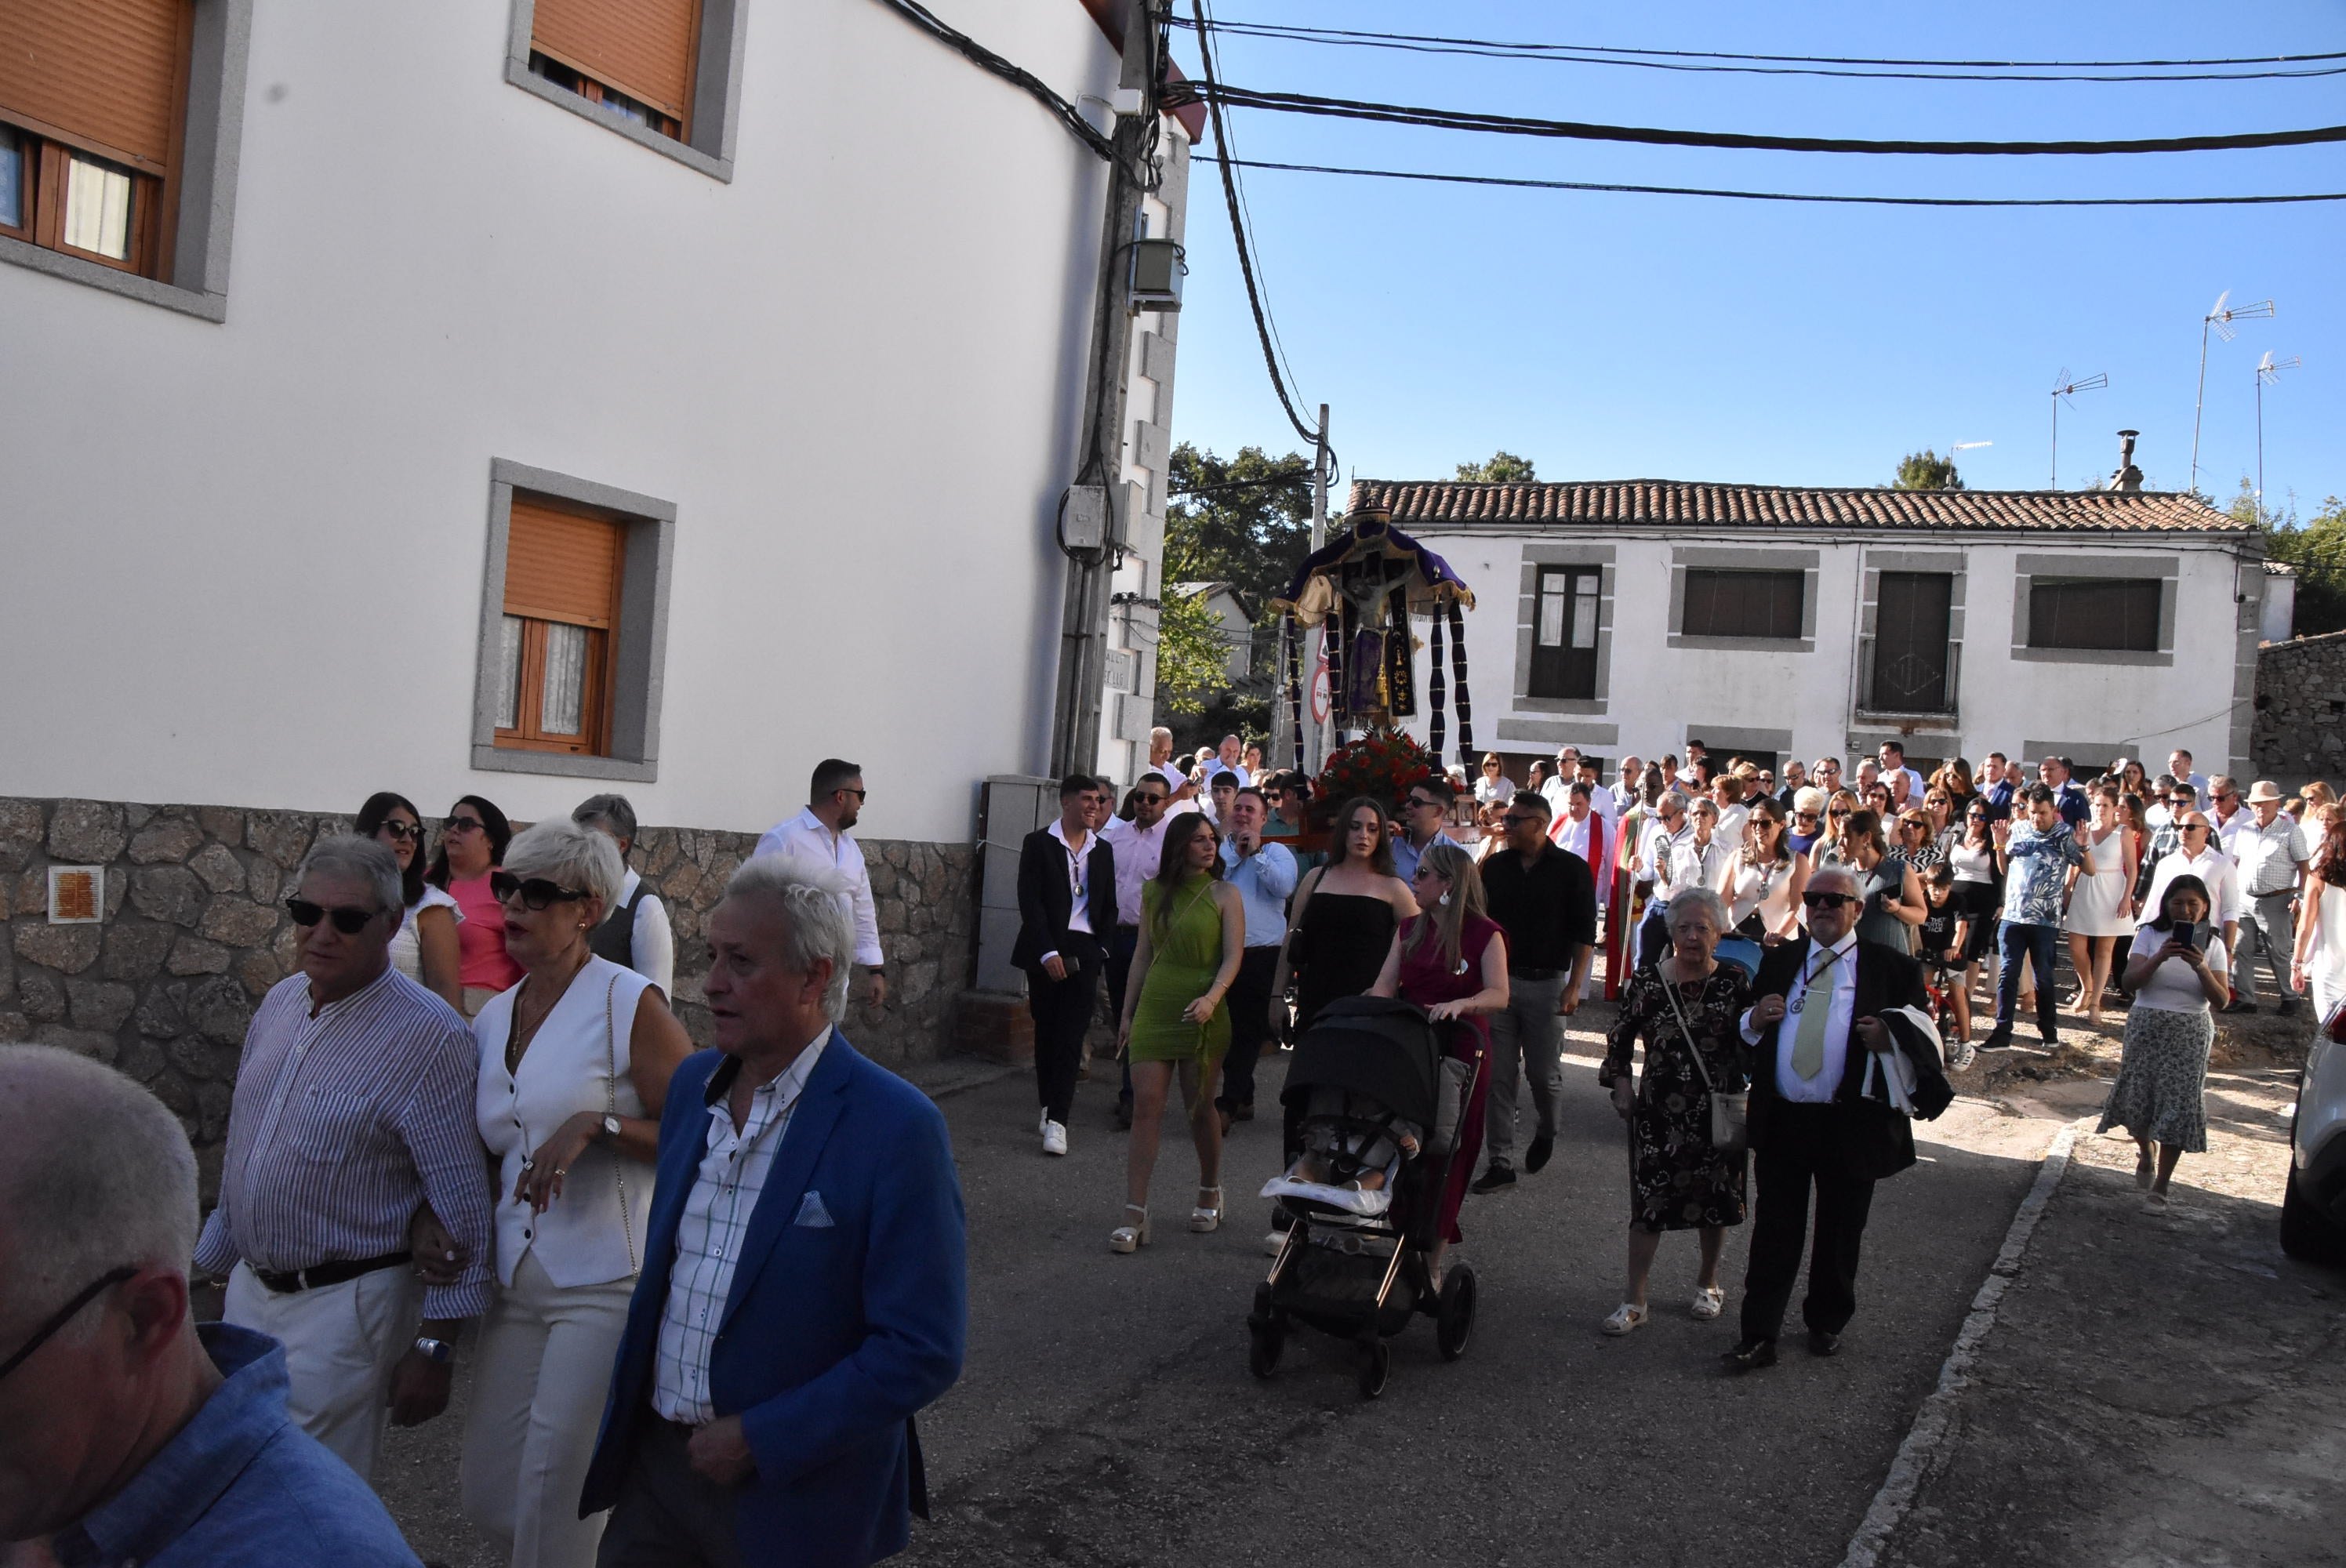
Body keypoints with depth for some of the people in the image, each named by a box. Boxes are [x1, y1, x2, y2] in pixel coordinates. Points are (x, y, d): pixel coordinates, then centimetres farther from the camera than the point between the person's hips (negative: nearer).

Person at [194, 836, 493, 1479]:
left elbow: (460, 1204, -17)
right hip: (249, 1289, 7)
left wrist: (435, 1347, -16)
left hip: (343, 1305, -7)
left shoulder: (429, 1035, -18)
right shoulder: (279, 1003, 6)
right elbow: (240, 1153, 16)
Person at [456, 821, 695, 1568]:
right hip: (517, 1281, 8)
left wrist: (596, 1123, -22)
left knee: (552, 1499, -1)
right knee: (488, 1492, 14)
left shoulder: (629, 1003, -11)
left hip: (606, 1282, -7)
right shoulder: (493, 1018, 11)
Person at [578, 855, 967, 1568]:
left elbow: (923, 1350, -20)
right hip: (655, 1456, 6)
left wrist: (761, 1440, -18)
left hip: (792, 1492, -5)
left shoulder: (896, 1128, -20)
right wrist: (628, 1411, 8)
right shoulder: (693, 1082, 1)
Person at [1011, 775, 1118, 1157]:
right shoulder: (1038, 844, -1)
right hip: (1045, 950, -1)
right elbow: (1030, 901, -7)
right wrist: (1048, 952, -14)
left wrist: (1102, 948, 5)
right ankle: (1048, 1106, 21)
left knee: (1071, 1035, -7)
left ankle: (1057, 1120, -11)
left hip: (1084, 951, 2)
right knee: (1046, 1031, 7)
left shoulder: (1102, 849, 12)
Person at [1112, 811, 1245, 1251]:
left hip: (1202, 1012, -2)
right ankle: (1134, 1215, -6)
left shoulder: (1224, 895, -1)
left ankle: (1210, 1193, 33)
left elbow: (1233, 957, -8)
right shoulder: (1154, 892, 8)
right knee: (1146, 1104, -6)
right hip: (1154, 1008, 2)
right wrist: (1127, 1012, 13)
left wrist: (1211, 998, -24)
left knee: (1200, 1106, 9)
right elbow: (1143, 954, 14)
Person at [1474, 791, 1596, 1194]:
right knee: (1498, 1076, 0)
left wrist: (1574, 987, -10)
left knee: (1543, 1073, 4)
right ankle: (1500, 1161, 6)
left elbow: (1584, 934, -3)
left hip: (1546, 983, -3)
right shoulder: (1494, 867, 7)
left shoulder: (1572, 869, -3)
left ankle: (1545, 1133, 34)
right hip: (1498, 980, 3)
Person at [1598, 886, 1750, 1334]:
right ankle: (1634, 1300, 9)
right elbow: (1619, 1038, 6)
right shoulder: (1647, 982, -3)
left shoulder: (1734, 983, -4)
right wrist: (1621, 1086, 2)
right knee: (1649, 1201, 0)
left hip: (1717, 1110, 1)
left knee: (1714, 1201, 13)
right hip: (1658, 1112, 0)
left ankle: (1708, 1283, 35)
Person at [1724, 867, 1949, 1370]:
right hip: (1780, 1120, 2)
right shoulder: (1778, 961, 10)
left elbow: (1922, 1041, 1)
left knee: (1839, 1235, 13)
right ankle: (1759, 1336, 10)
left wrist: (1889, 1038, -20)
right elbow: (1749, 1038, 17)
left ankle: (1827, 1323, 33)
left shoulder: (1891, 968, 1)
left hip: (1850, 1124, -1)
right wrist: (1754, 1021, -7)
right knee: (1774, 1233, 4)